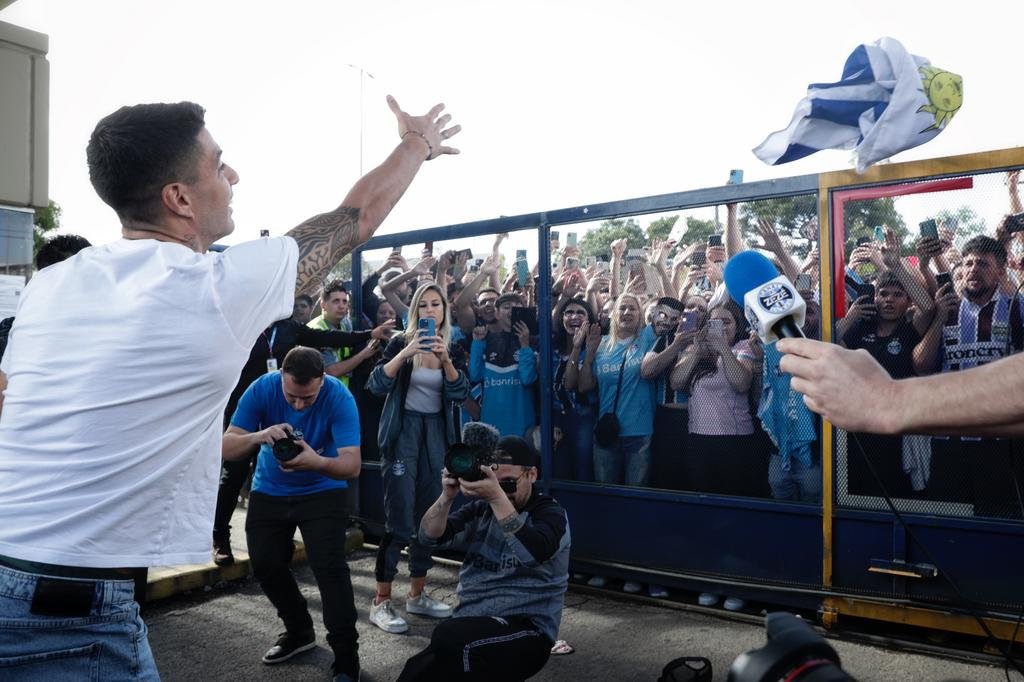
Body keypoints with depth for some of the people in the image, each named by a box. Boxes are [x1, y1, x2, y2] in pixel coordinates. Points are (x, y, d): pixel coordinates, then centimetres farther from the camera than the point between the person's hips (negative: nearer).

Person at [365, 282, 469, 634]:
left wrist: (445, 359, -22)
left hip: (436, 434, 4)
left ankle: (417, 595, 22)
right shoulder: (401, 343, -4)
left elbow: (460, 394, -7)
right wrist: (405, 353, -28)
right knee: (399, 519, -8)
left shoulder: (454, 350, 5)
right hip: (403, 431, -4)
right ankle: (381, 602, 1)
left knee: (429, 516, 9)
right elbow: (376, 385, -16)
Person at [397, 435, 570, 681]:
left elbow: (533, 553, -23)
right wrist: (448, 496, -18)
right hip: (468, 624, 4)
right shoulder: (480, 509, 12)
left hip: (524, 631, -4)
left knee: (448, 638, -30)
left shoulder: (550, 513, -1)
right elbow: (430, 536, 0)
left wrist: (497, 497, -31)